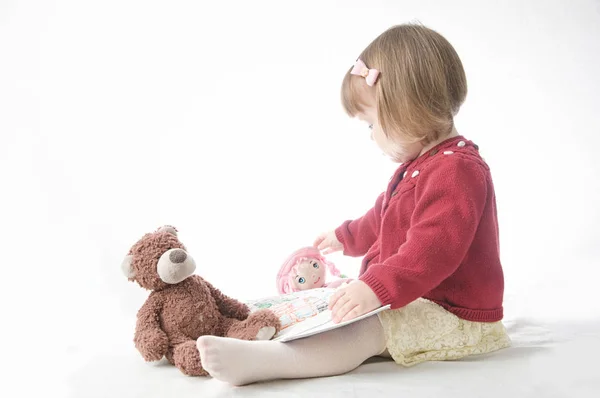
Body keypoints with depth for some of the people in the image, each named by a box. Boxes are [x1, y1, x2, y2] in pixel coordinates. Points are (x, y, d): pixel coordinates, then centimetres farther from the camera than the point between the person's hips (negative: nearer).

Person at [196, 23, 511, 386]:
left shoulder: (456, 170, -21)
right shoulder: (420, 165, 17)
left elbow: (434, 247, -34)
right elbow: (384, 221, 33)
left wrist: (377, 288, -39)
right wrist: (346, 237, 46)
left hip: (453, 316, -12)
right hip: (418, 300, 12)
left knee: (363, 330, -30)